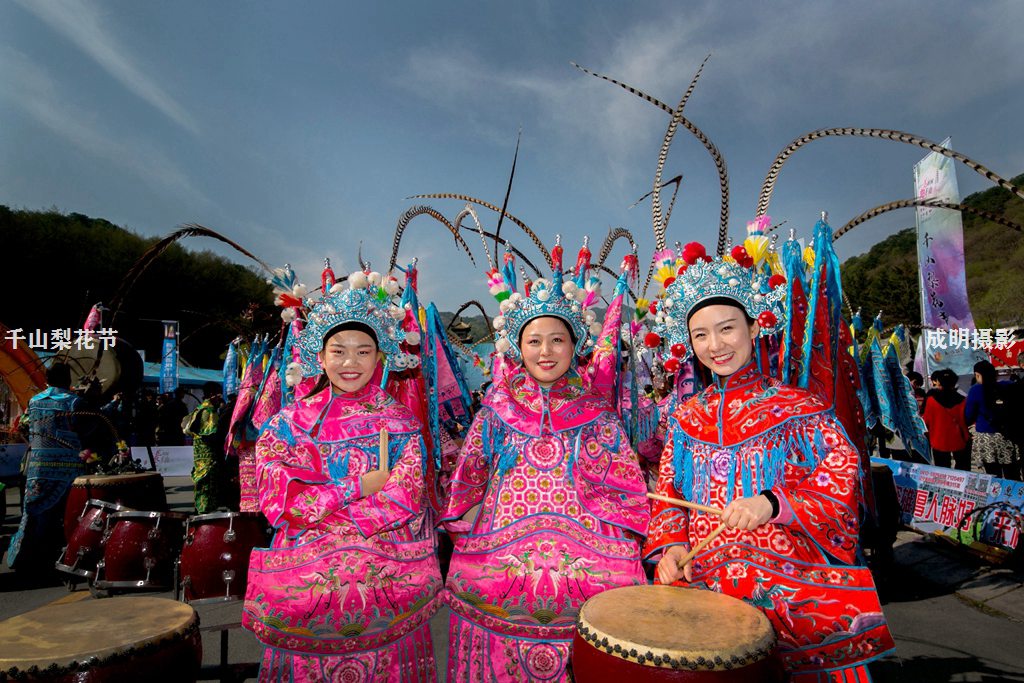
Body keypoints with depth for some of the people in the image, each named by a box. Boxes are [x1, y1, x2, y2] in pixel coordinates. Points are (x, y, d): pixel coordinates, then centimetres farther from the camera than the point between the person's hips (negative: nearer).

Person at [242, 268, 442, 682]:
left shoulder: (400, 425, 1)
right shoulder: (289, 423, 2)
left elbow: (404, 503, -10)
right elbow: (277, 500, -8)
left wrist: (320, 507, -14)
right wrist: (357, 487, -12)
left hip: (386, 583, 0)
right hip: (307, 583, 1)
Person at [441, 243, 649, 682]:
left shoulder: (595, 412, 10)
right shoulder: (498, 406, 11)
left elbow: (625, 484, 10)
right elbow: (470, 474, 15)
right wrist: (468, 520, 7)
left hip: (585, 541, 0)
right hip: (502, 540, 1)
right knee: (488, 590, -20)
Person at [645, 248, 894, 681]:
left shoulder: (799, 409, 3)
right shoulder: (687, 419, 13)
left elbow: (841, 482, -4)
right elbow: (668, 495, 14)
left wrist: (773, 503, -19)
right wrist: (672, 546, -3)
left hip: (784, 577, -2)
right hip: (699, 578, 3)